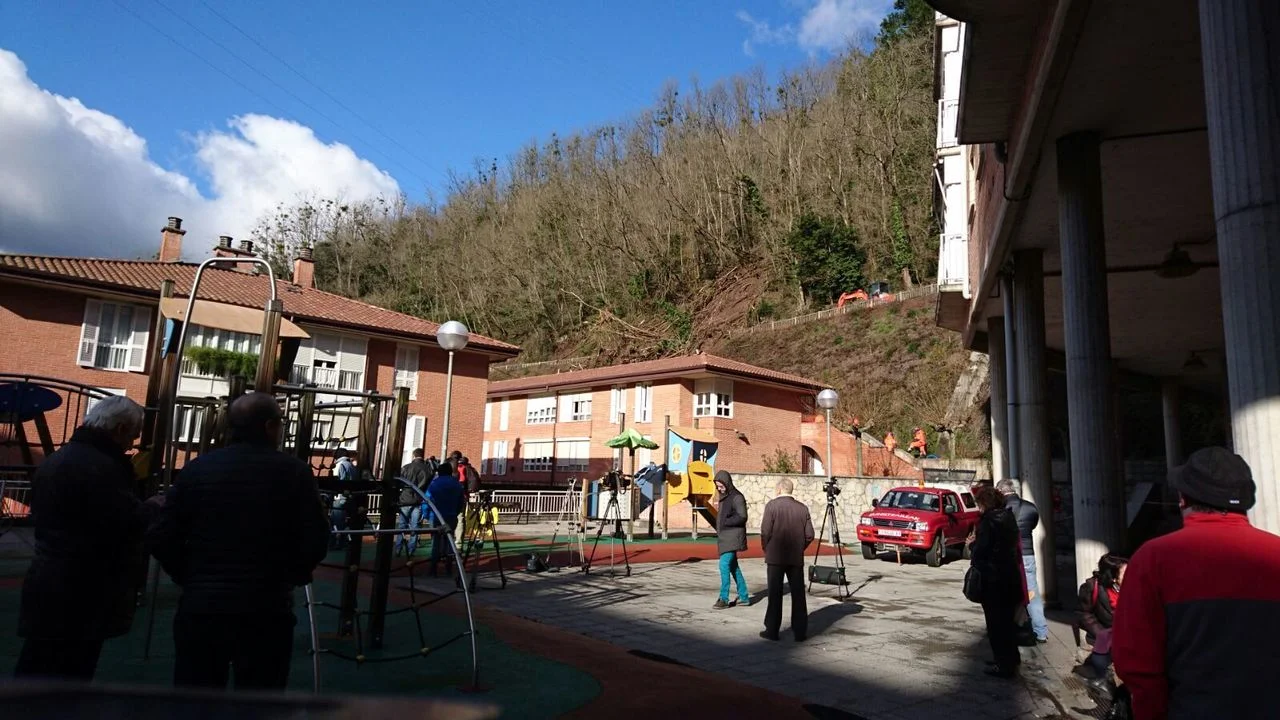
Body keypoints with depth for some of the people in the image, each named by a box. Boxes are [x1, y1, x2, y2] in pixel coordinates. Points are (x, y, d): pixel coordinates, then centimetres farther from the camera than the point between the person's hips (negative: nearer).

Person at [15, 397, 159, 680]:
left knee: (35, 676, 16)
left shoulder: (55, 459, 14)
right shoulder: (99, 466, -20)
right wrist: (152, 507, -5)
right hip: (80, 595, -10)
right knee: (69, 677, 0)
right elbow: (128, 524, -24)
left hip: (48, 590, 10)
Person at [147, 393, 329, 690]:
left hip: (201, 605, 3)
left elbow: (160, 538, -1)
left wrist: (189, 577, 14)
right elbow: (315, 541, -9)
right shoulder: (294, 472, -6)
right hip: (266, 609, -2)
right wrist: (292, 576, 10)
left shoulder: (198, 467, 0)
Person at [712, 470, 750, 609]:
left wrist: (725, 522, -17)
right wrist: (718, 530, 10)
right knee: (733, 567, 12)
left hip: (732, 537, -9)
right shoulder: (724, 497, 16)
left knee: (724, 565, -13)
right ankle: (744, 598, 18)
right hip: (724, 537, 9)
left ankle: (724, 598, -7)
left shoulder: (737, 497, -11)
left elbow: (742, 517, -19)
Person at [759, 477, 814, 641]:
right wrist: (799, 549, 13)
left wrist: (766, 549, 3)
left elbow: (765, 532, -12)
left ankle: (772, 630, 10)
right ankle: (800, 631, 13)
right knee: (798, 595, 9)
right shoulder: (802, 508, 2)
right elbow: (809, 535, 1)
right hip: (796, 559, 3)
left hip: (775, 557, -3)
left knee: (775, 595, 5)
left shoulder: (772, 505, -9)